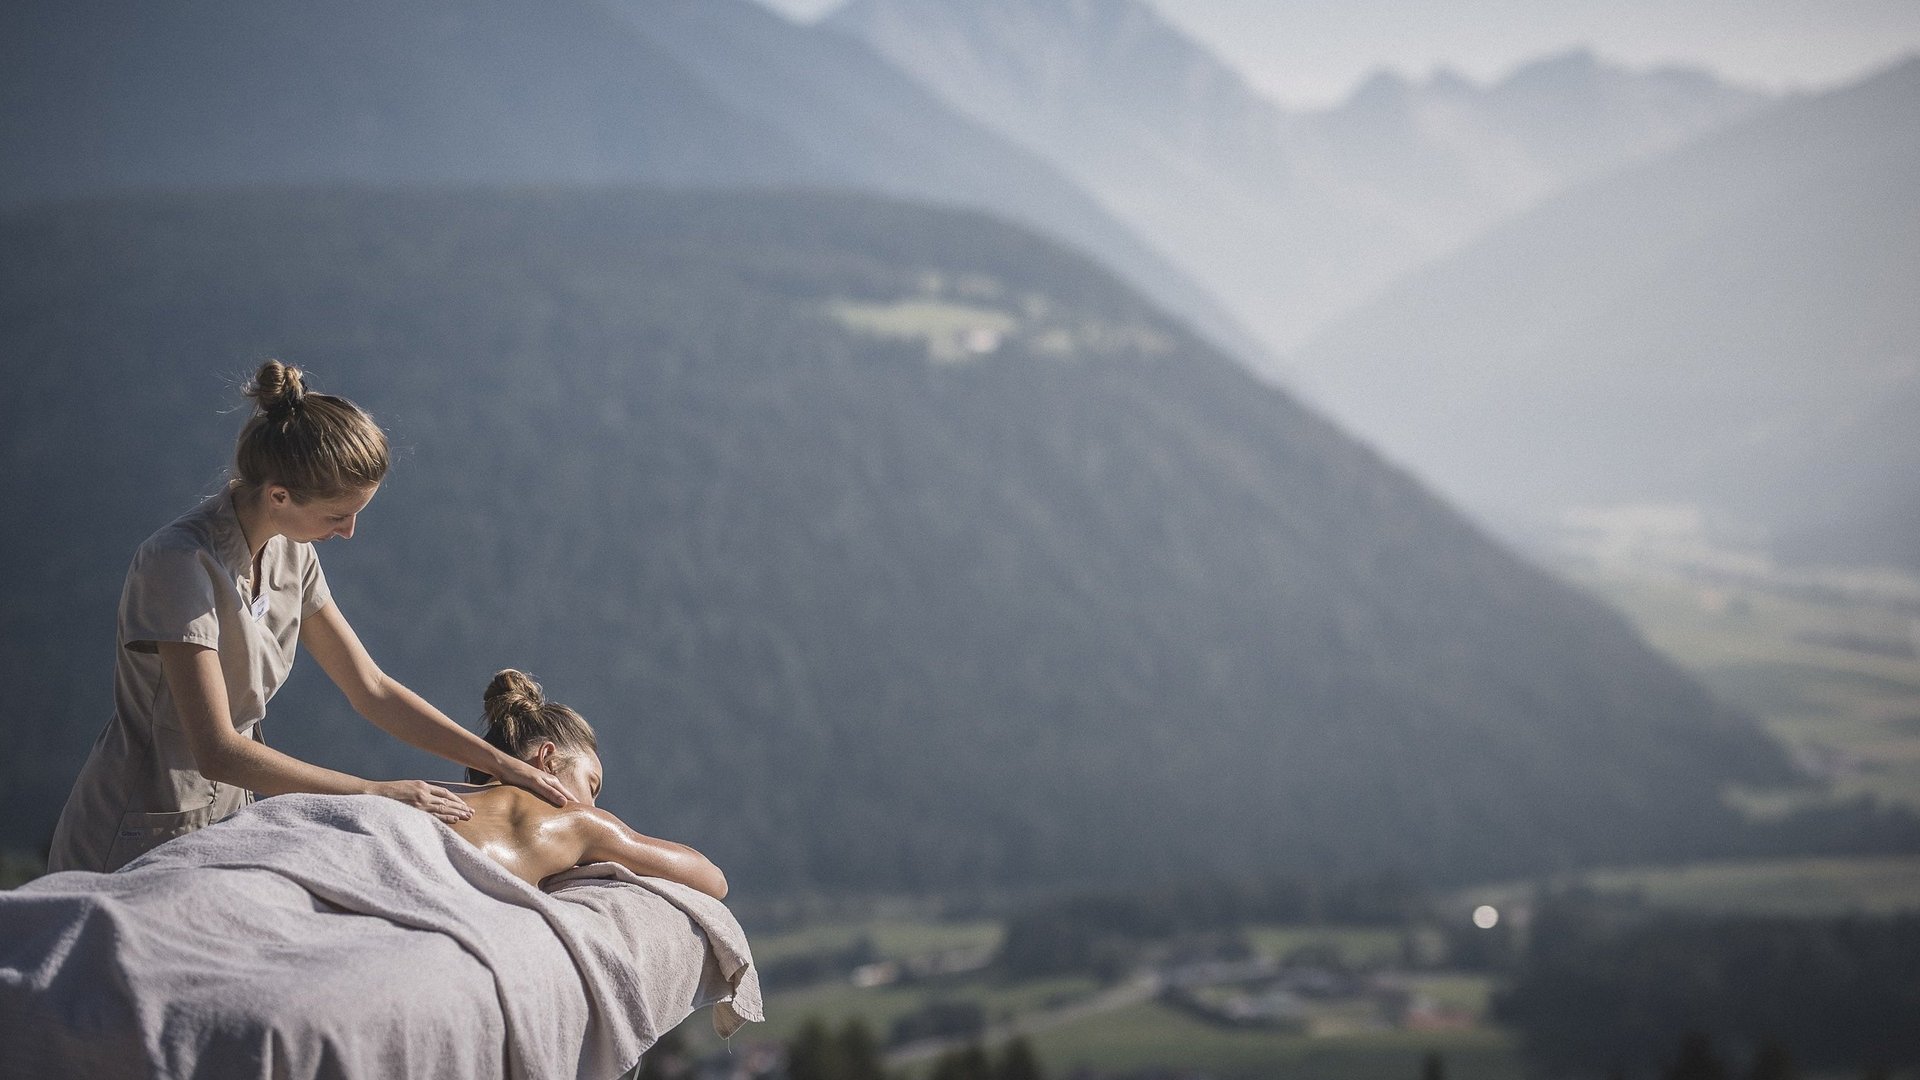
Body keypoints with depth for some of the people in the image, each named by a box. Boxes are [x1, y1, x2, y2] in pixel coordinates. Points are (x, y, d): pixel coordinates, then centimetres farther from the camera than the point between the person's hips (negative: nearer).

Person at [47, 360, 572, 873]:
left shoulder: (289, 553, 3)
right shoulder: (181, 564, -23)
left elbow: (372, 691, 9)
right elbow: (218, 752, -26)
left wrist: (501, 763, 2)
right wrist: (377, 792, -23)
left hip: (222, 818, 8)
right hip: (137, 850, -8)